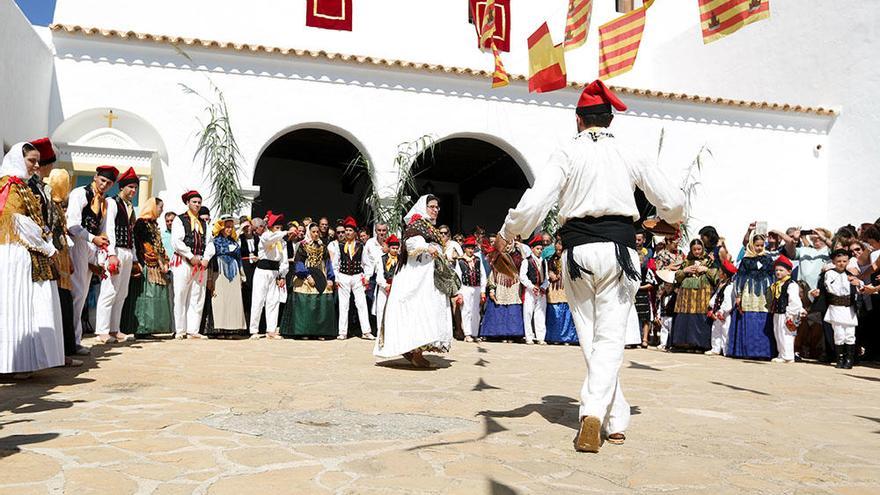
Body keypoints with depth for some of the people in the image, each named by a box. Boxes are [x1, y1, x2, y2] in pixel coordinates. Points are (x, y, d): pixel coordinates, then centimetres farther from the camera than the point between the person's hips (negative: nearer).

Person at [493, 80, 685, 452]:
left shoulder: (568, 154, 1)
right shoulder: (630, 157, 9)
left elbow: (534, 203, -9)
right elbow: (673, 202, 13)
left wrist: (506, 234, 7)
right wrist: (670, 216, 37)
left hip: (579, 250, -1)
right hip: (619, 247, 1)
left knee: (590, 337, 11)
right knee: (610, 337, 1)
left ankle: (615, 419, 17)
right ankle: (596, 413, -17)